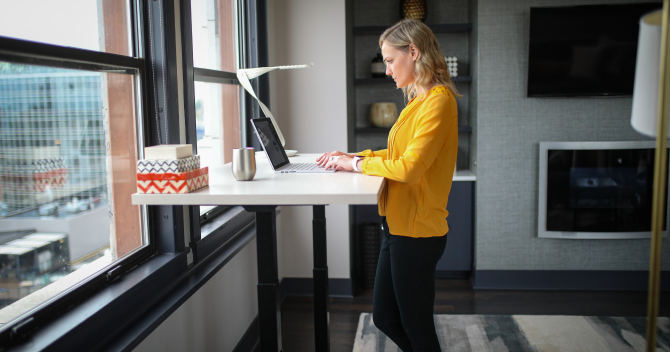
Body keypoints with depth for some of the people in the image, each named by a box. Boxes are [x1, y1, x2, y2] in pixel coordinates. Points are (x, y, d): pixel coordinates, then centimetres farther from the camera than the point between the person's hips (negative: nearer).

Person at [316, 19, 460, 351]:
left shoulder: (438, 100, -17)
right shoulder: (420, 99, 13)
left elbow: (409, 166, -24)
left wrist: (356, 164, -12)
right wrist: (354, 155, 10)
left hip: (416, 230, -9)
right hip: (399, 224, 9)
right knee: (385, 318, 18)